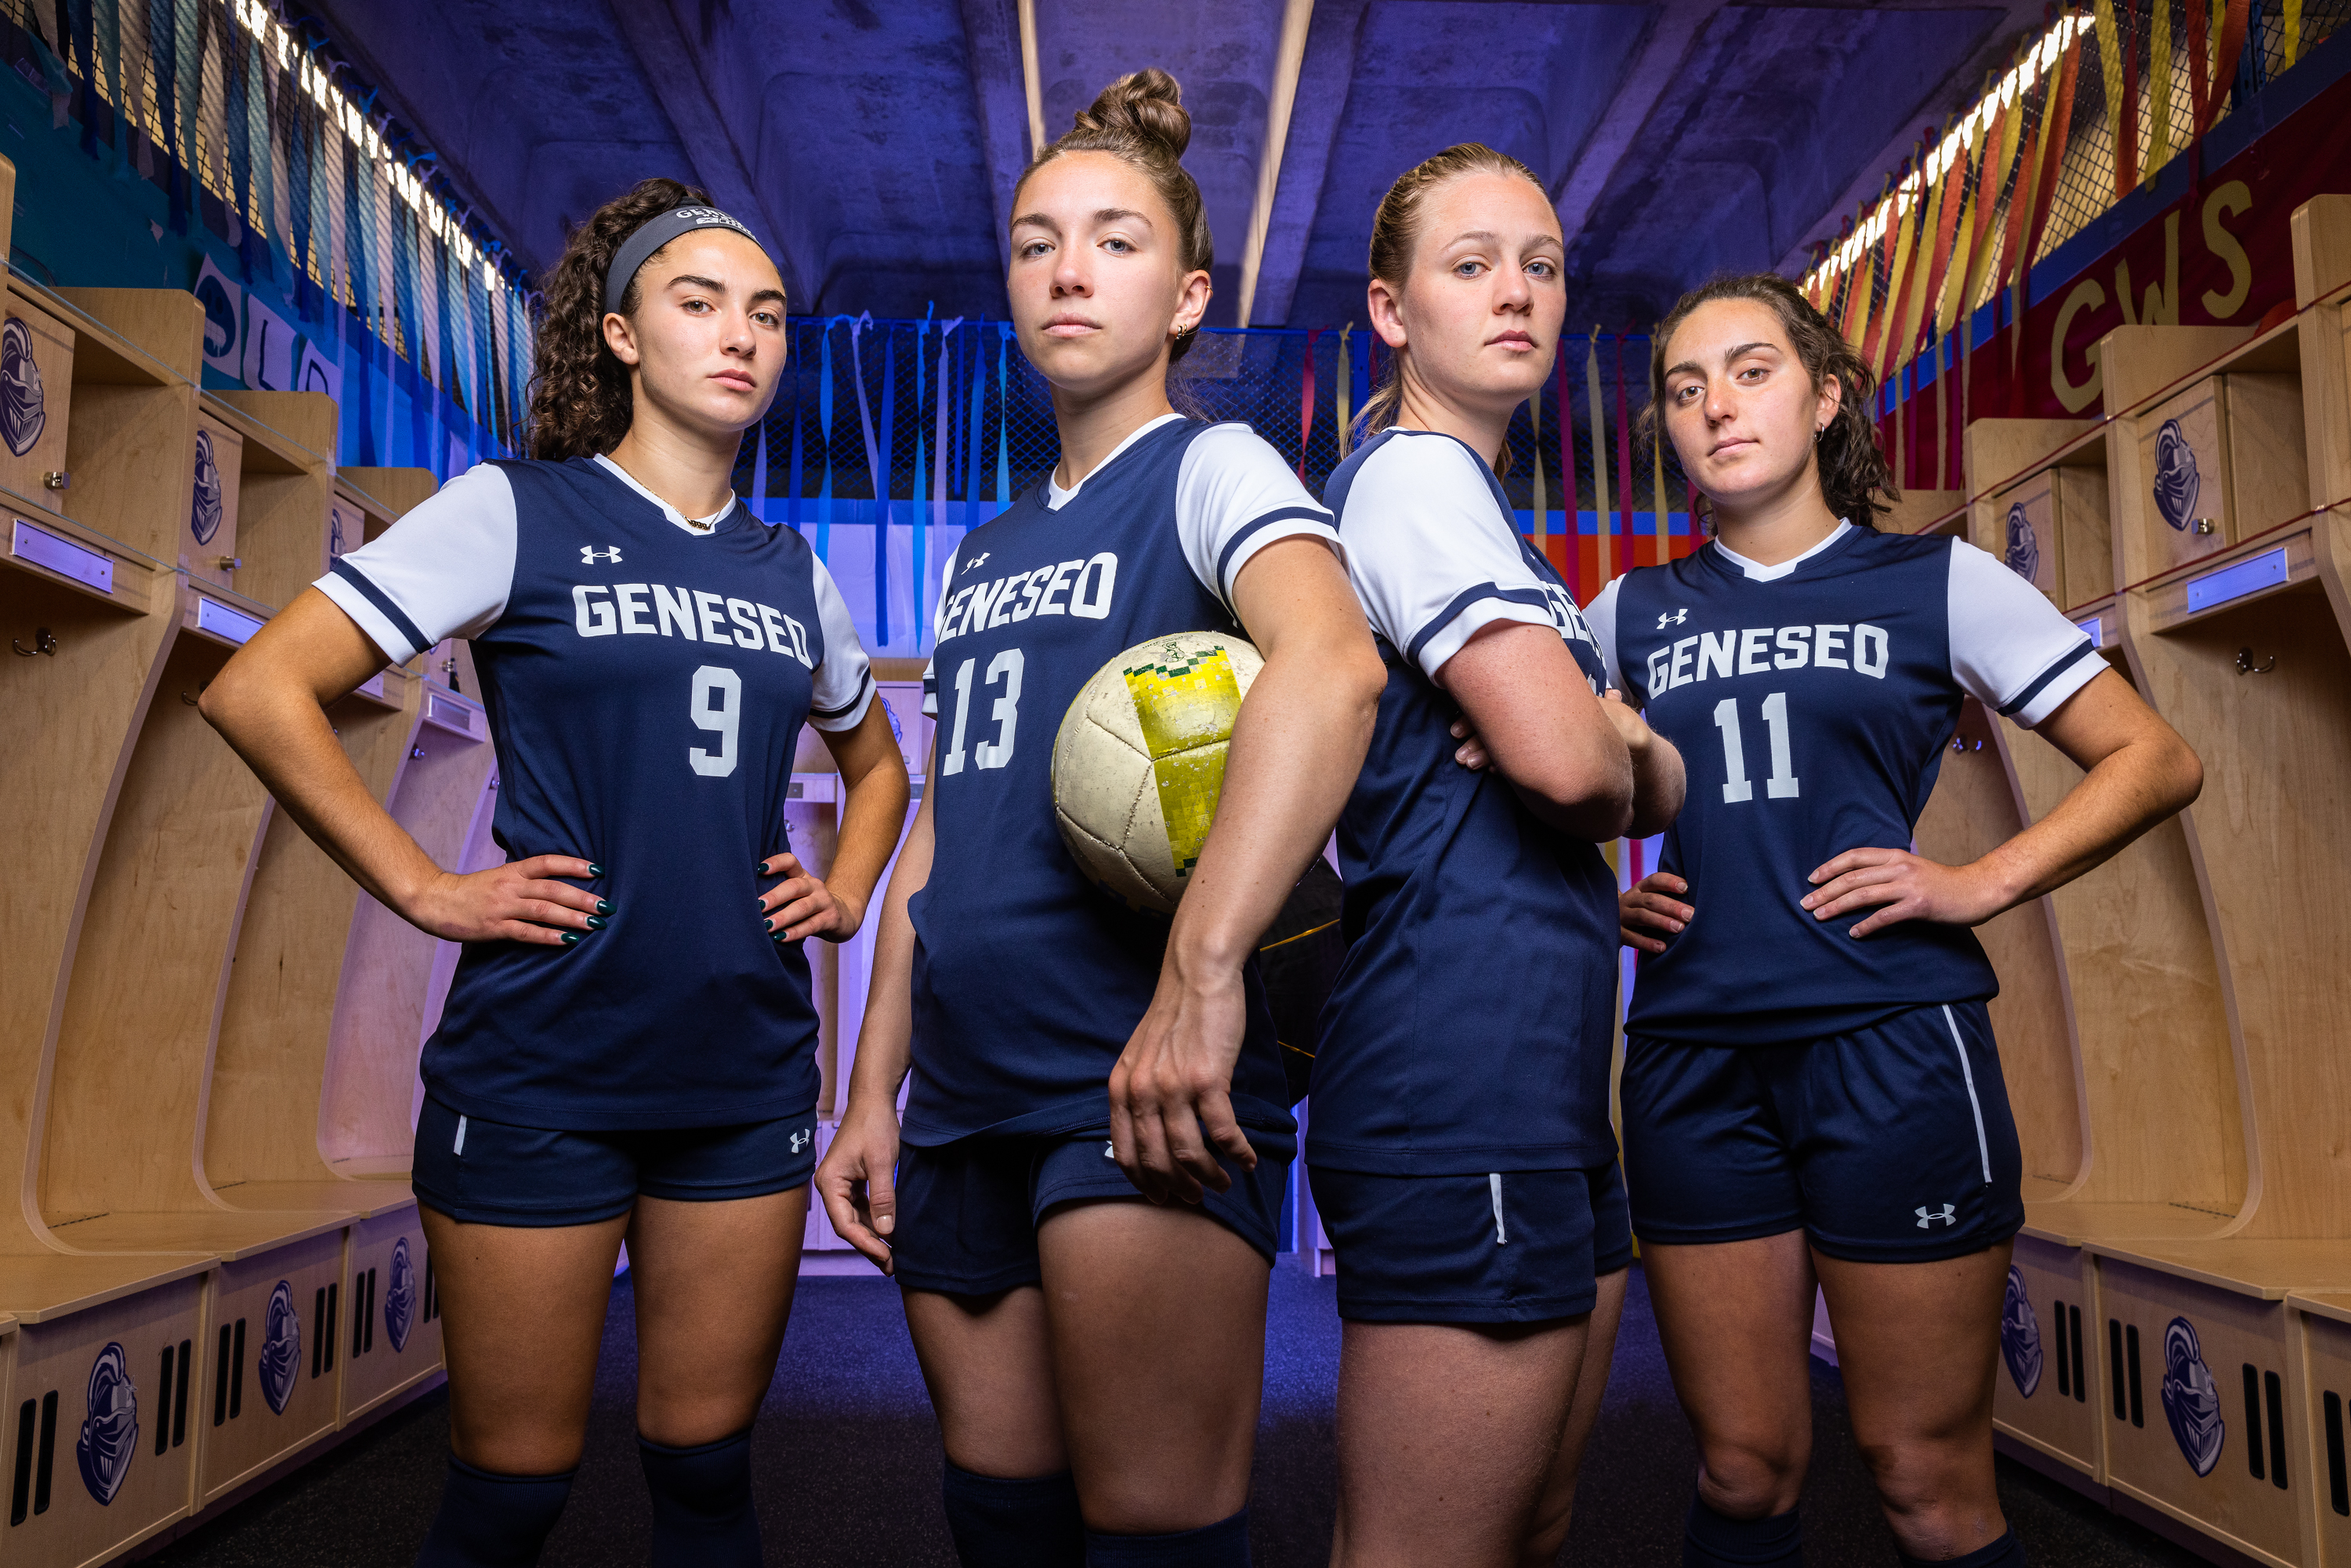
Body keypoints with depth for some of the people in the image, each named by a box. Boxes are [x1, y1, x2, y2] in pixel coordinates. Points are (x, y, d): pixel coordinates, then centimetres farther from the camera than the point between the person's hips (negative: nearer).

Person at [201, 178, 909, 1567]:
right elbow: (259, 692, -6)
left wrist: (847, 892, 10)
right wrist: (425, 890, -9)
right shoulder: (519, 513, -2)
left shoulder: (792, 570, 11)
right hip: (541, 1070, -4)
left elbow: (876, 762, 27)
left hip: (748, 1073, 4)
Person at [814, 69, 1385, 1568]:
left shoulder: (1212, 471, -3)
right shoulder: (978, 554, 18)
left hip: (1141, 1091, -7)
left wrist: (1203, 971, -34)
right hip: (966, 1104, 7)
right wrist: (876, 1093, 15)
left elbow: (1332, 662, -25)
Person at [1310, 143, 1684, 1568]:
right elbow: (1562, 761, -22)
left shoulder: (1469, 501, 22)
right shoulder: (1416, 475, -7)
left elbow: (1656, 791, 18)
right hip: (1461, 1090, -10)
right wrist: (1605, 757, 3)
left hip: (1545, 1093, 10)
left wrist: (1626, 742, -5)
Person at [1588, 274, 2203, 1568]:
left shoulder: (1938, 584, 5)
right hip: (1693, 1056, 2)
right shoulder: (1633, 614, 11)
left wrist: (1977, 885, -6)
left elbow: (2156, 760, 6)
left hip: (1889, 1041, -2)